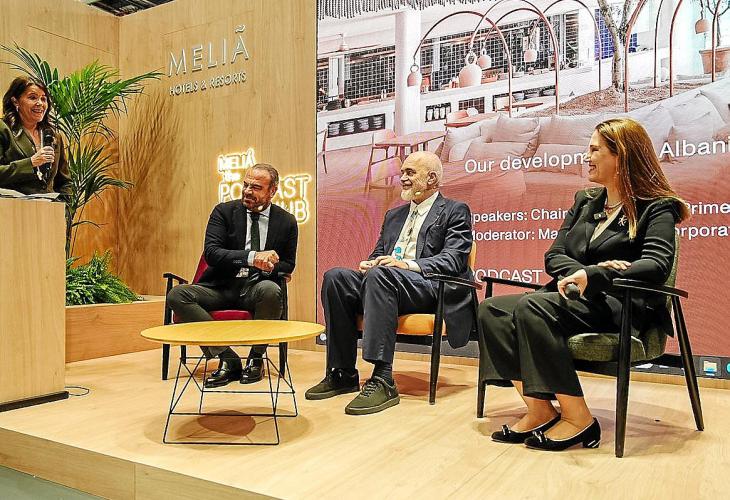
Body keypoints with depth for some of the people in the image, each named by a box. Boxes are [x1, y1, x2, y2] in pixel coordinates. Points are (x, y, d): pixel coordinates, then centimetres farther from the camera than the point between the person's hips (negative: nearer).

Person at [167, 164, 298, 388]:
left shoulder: (286, 221, 5)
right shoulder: (224, 211, 2)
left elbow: (288, 265, 12)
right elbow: (211, 253, -11)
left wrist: (269, 266, -14)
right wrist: (251, 257, -27)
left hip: (257, 288, -1)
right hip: (222, 287, 1)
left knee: (271, 290, -36)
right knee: (176, 295, -24)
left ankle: (256, 358, -10)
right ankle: (228, 359, -16)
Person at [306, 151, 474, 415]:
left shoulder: (455, 212, 7)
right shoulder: (394, 215, 27)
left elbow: (453, 260, -7)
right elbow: (378, 254, 24)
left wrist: (407, 264, -22)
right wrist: (368, 264, -1)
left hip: (431, 289, -6)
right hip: (384, 282, 7)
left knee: (381, 275, -36)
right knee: (335, 277, -19)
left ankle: (383, 380, -36)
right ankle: (343, 374, -15)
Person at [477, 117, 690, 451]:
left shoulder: (657, 207, 2)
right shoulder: (584, 201, 21)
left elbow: (657, 265, -16)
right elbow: (553, 256, 12)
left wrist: (593, 276, -30)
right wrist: (584, 273, -11)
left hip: (622, 305, -6)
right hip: (575, 298, 7)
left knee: (533, 308, -33)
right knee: (491, 310, -17)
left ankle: (578, 419, -23)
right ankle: (538, 411, -20)